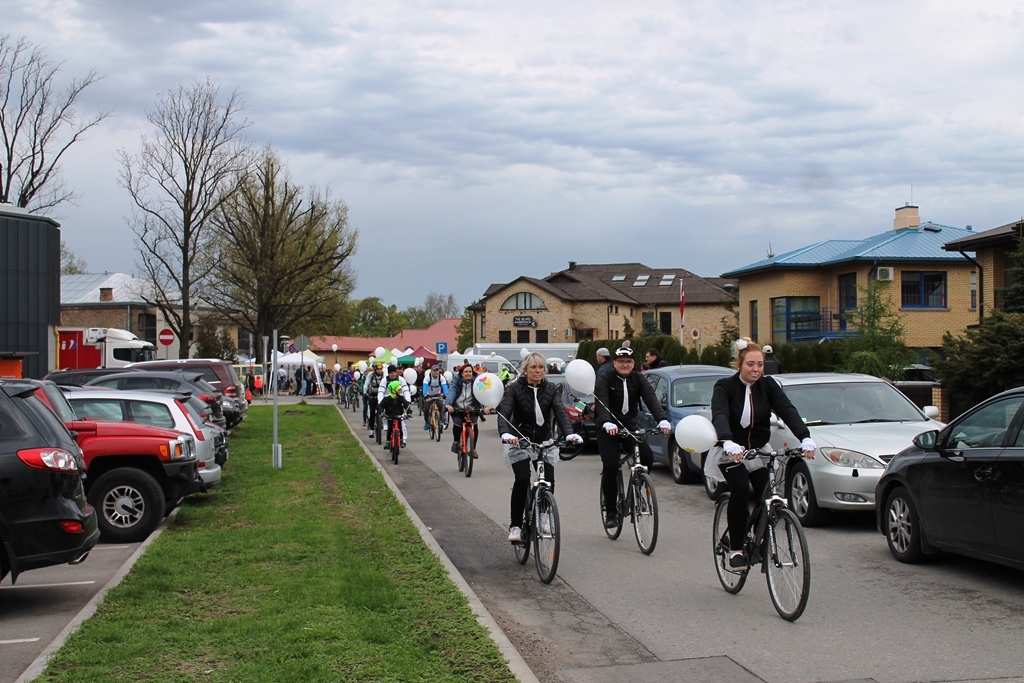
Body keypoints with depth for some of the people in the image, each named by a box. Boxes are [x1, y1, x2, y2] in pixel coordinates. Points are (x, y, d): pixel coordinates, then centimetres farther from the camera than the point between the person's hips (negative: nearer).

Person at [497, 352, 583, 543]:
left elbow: (560, 412, -15)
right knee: (522, 481, -20)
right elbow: (504, 412, -21)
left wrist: (569, 433, -34)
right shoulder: (515, 388, -8)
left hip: (544, 442, 3)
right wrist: (505, 434, -41)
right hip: (519, 442, -3)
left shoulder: (551, 390, -1)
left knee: (548, 482, -10)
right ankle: (515, 525, -6)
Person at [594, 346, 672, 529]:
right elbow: (602, 403, -24)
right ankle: (610, 512, -4)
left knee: (647, 457, -19)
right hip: (609, 430, -3)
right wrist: (607, 423, -45)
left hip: (630, 428, 3)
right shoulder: (605, 380, -8)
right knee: (610, 466, -18)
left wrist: (663, 420, -33)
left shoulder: (639, 379, 0)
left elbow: (651, 399, -15)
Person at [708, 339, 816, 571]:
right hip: (730, 453, -3)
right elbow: (720, 415, -29)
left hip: (759, 451, 3)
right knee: (740, 489, -27)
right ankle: (736, 549, -16)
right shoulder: (724, 386, -11)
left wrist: (805, 438, -34)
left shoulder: (768, 386, -1)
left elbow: (787, 410, -16)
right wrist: (728, 442, -49)